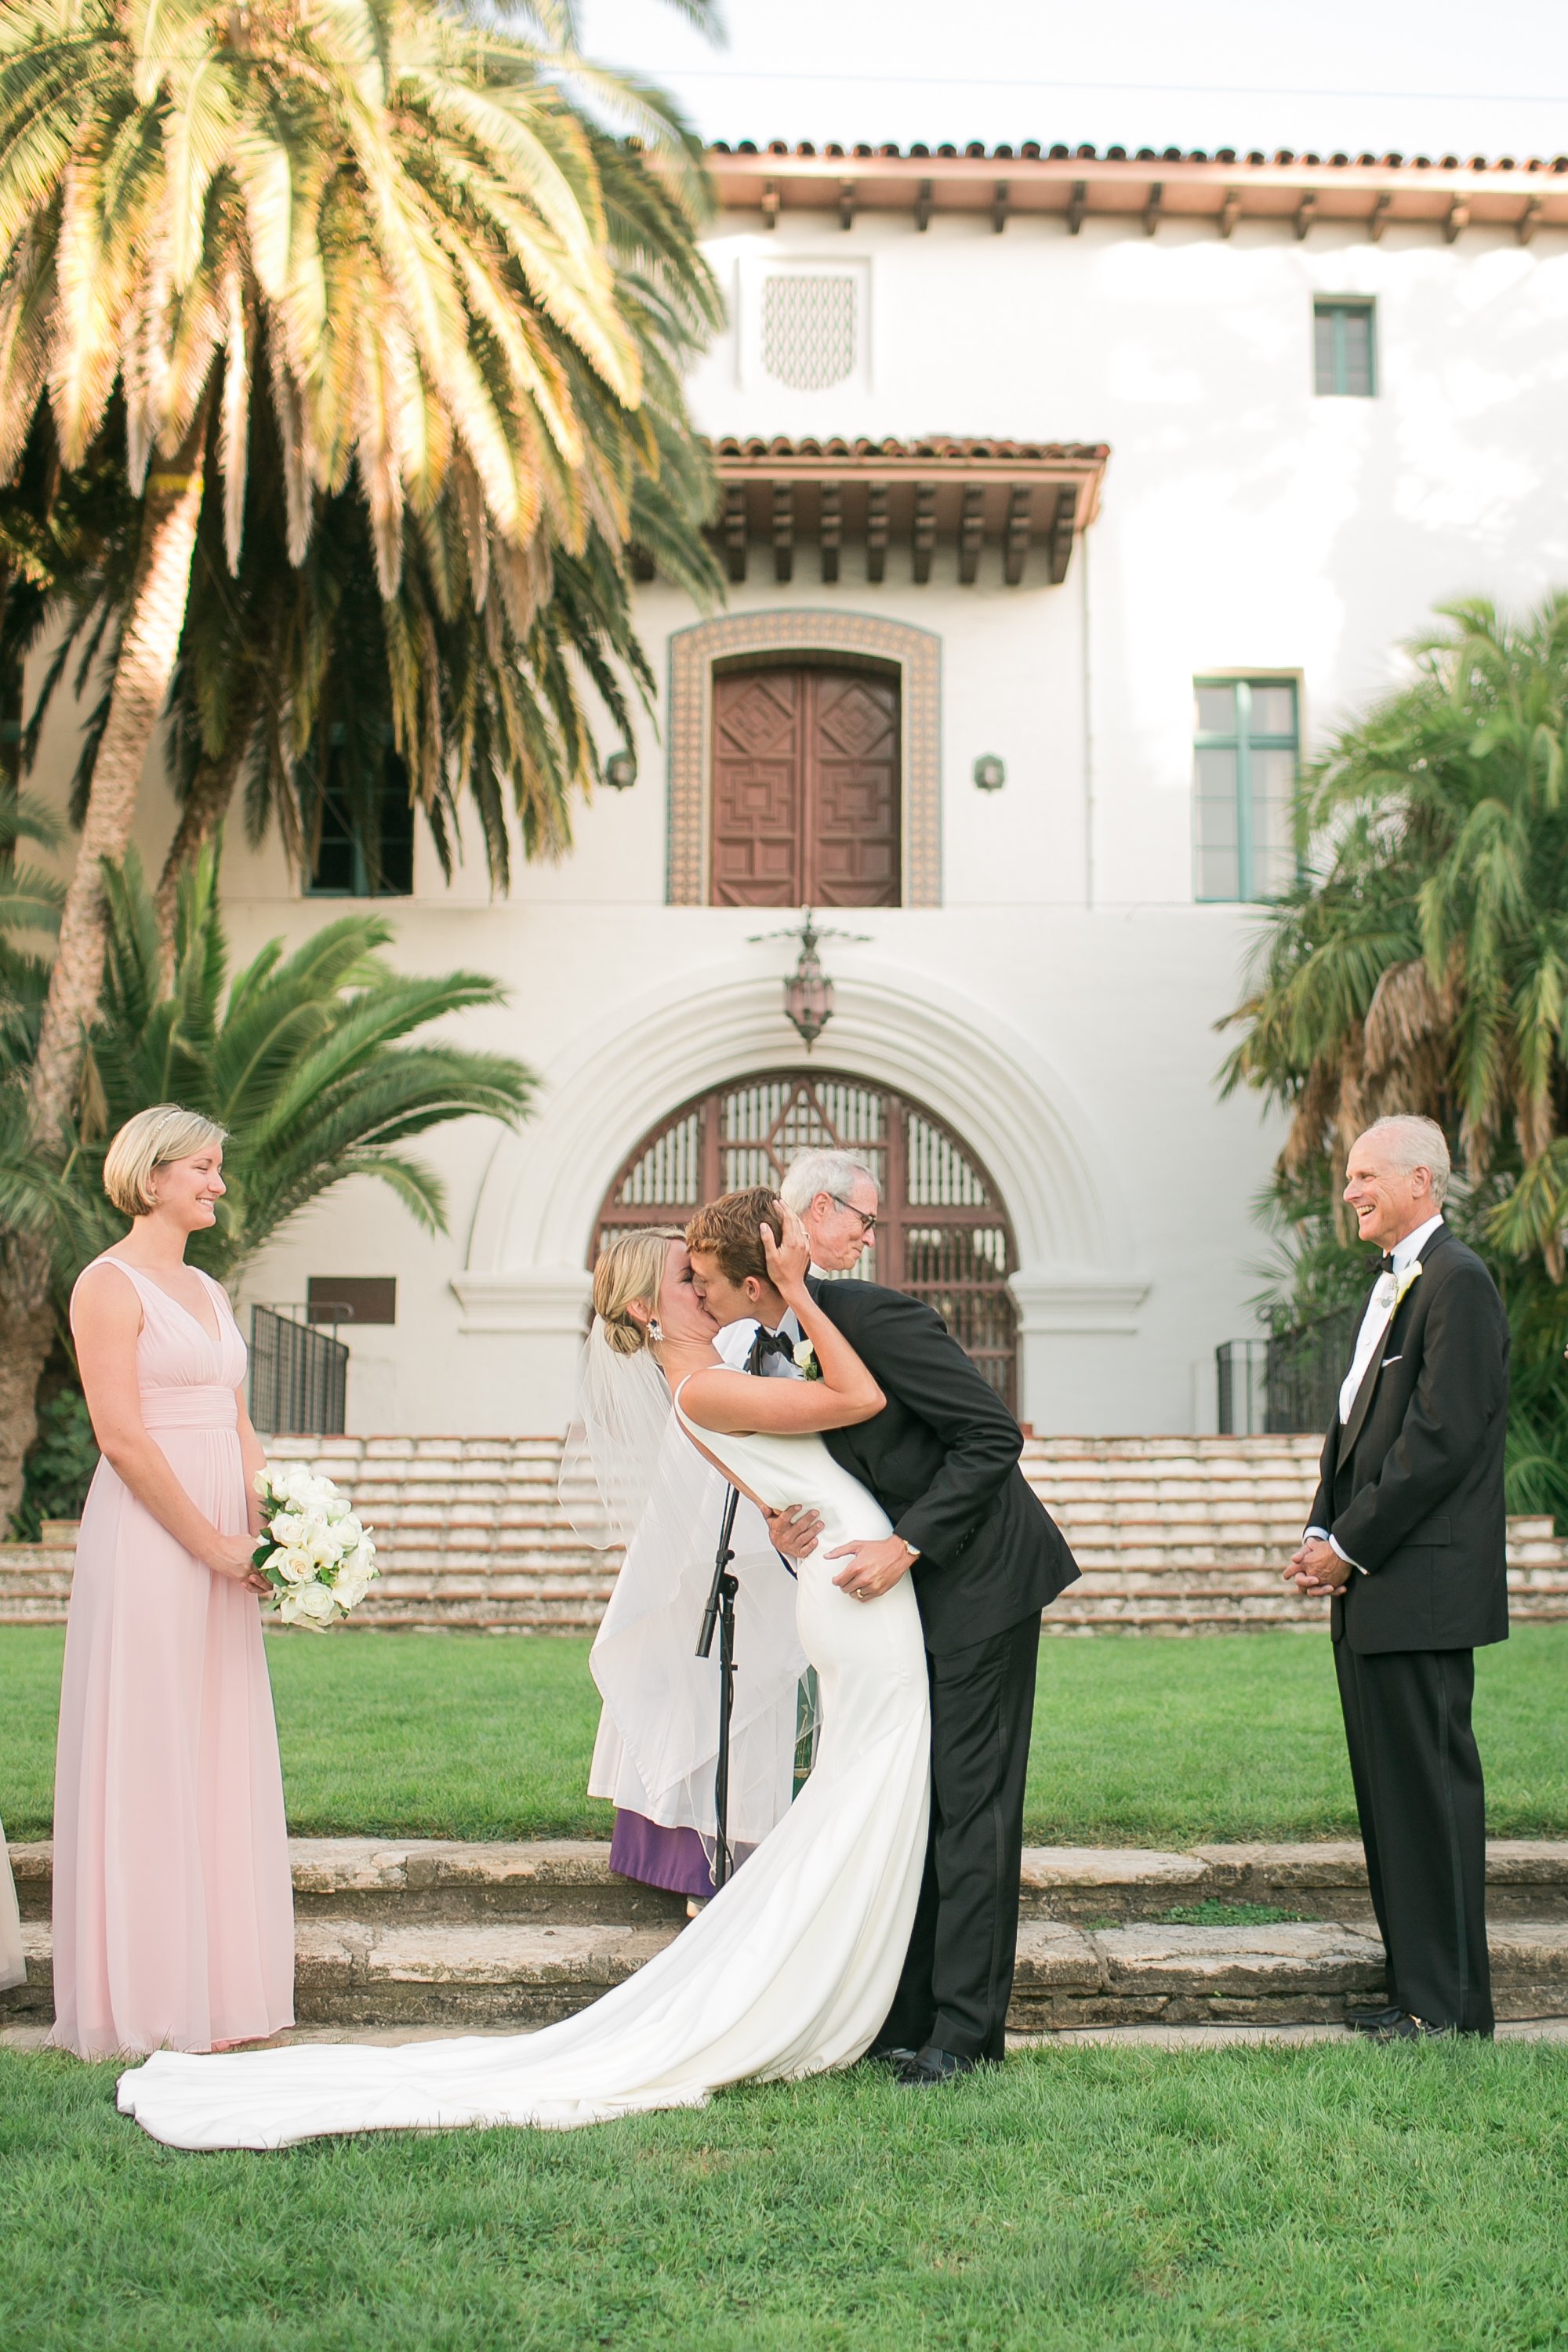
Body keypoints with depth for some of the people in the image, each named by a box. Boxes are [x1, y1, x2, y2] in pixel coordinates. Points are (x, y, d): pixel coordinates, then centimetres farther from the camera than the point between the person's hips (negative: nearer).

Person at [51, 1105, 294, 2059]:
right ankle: (148, 1997, 7)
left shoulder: (209, 1291, 17)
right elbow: (121, 1435, -15)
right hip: (147, 1540, -8)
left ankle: (218, 1985, 19)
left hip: (221, 1545, 8)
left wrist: (264, 1532, 3)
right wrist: (211, 1542, -13)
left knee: (223, 1755, 10)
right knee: (146, 1758, -2)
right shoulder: (110, 1285, -8)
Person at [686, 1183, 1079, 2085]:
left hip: (980, 1574, -9)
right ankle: (908, 2012, 20)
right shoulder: (777, 1352, 6)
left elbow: (994, 1435, -21)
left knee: (969, 1801, -5)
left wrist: (905, 1545, -23)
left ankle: (966, 2028, 2)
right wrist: (784, 1524, -7)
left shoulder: (870, 1315, -21)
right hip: (910, 1590, 9)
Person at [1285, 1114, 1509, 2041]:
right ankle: (1418, 1983, 22)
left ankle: (1451, 2004, 6)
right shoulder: (1395, 1285, 18)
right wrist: (1326, 1535, 7)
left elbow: (1443, 1440, -19)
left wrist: (1351, 1546, -14)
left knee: (1429, 1783, -3)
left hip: (1422, 1586, -10)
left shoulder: (1457, 1282, -13)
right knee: (1391, 1786, 13)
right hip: (1374, 1585, 10)